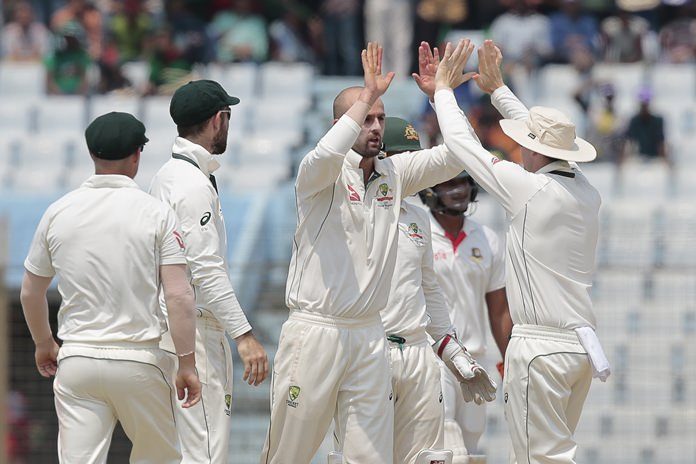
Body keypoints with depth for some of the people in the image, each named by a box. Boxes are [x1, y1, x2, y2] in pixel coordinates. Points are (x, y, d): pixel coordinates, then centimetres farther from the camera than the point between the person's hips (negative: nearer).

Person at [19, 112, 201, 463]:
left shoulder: (58, 212, 3)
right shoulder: (156, 213, -6)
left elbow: (30, 294, 12)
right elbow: (179, 296, -12)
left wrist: (44, 344, 29)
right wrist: (187, 364, -5)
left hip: (76, 359, 2)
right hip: (139, 360, -2)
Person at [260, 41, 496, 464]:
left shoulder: (394, 173, 11)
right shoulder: (321, 175, -6)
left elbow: (455, 156, 6)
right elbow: (327, 154, -30)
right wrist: (368, 94, -23)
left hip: (369, 335, 5)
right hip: (315, 331, -5)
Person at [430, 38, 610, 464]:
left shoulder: (530, 189, -13)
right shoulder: (587, 193, 6)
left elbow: (463, 143, -3)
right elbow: (544, 140, 23)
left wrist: (443, 89, 12)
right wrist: (497, 87, 31)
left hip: (540, 348, -8)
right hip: (582, 345, 8)